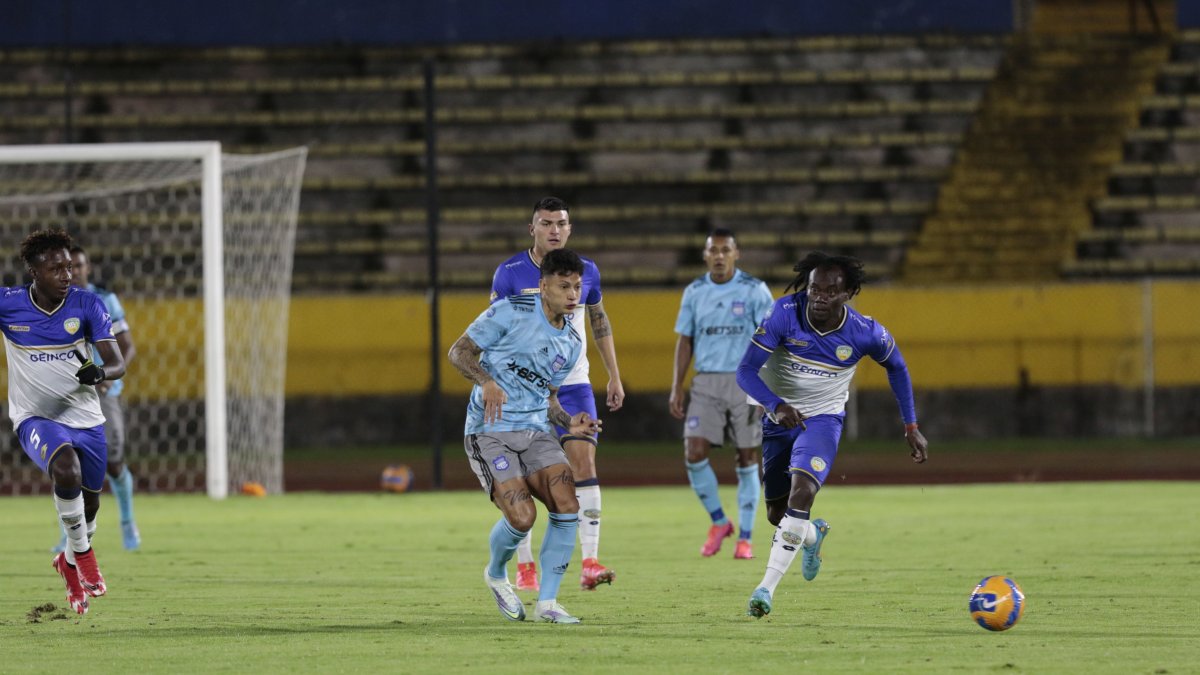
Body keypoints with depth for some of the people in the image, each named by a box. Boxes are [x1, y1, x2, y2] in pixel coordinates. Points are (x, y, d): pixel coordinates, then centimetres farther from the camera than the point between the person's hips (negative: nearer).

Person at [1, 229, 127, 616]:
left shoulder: (87, 305, -10)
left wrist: (99, 372, -35)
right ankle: (83, 553, -13)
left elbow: (117, 363, -13)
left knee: (89, 502, 15)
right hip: (36, 419, -3)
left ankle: (70, 563, 45)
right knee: (66, 468, -33)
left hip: (86, 419, 3)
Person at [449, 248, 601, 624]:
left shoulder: (572, 344, 12)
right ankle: (496, 575, 15)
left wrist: (569, 423, 3)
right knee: (522, 516, -19)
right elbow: (459, 352, -5)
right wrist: (486, 381, -24)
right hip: (490, 433, -6)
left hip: (536, 433, 6)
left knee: (568, 506, -15)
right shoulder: (511, 313, -8)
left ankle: (547, 602, -4)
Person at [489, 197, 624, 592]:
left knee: (584, 462, -13)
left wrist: (614, 376, 15)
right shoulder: (510, 273, -6)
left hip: (573, 384, 1)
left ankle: (590, 563, -16)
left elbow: (599, 322, 16)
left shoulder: (586, 271, 2)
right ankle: (525, 566, 15)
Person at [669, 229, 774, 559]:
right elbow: (684, 341, 11)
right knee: (694, 452, -11)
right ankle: (718, 523, 8)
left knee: (747, 459, 1)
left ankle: (745, 538, 10)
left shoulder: (754, 291, -3)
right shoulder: (694, 293, 7)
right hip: (706, 383, 2)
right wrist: (676, 389, 5)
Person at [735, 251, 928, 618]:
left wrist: (911, 427, 4)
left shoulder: (866, 333, -19)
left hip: (823, 419, -2)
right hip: (779, 419, 2)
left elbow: (896, 367, 3)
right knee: (777, 515, 11)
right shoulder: (785, 313, -23)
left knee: (802, 492, -28)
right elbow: (746, 371, -23)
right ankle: (814, 536, 49)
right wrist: (776, 405, -42)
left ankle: (767, 587, -27)